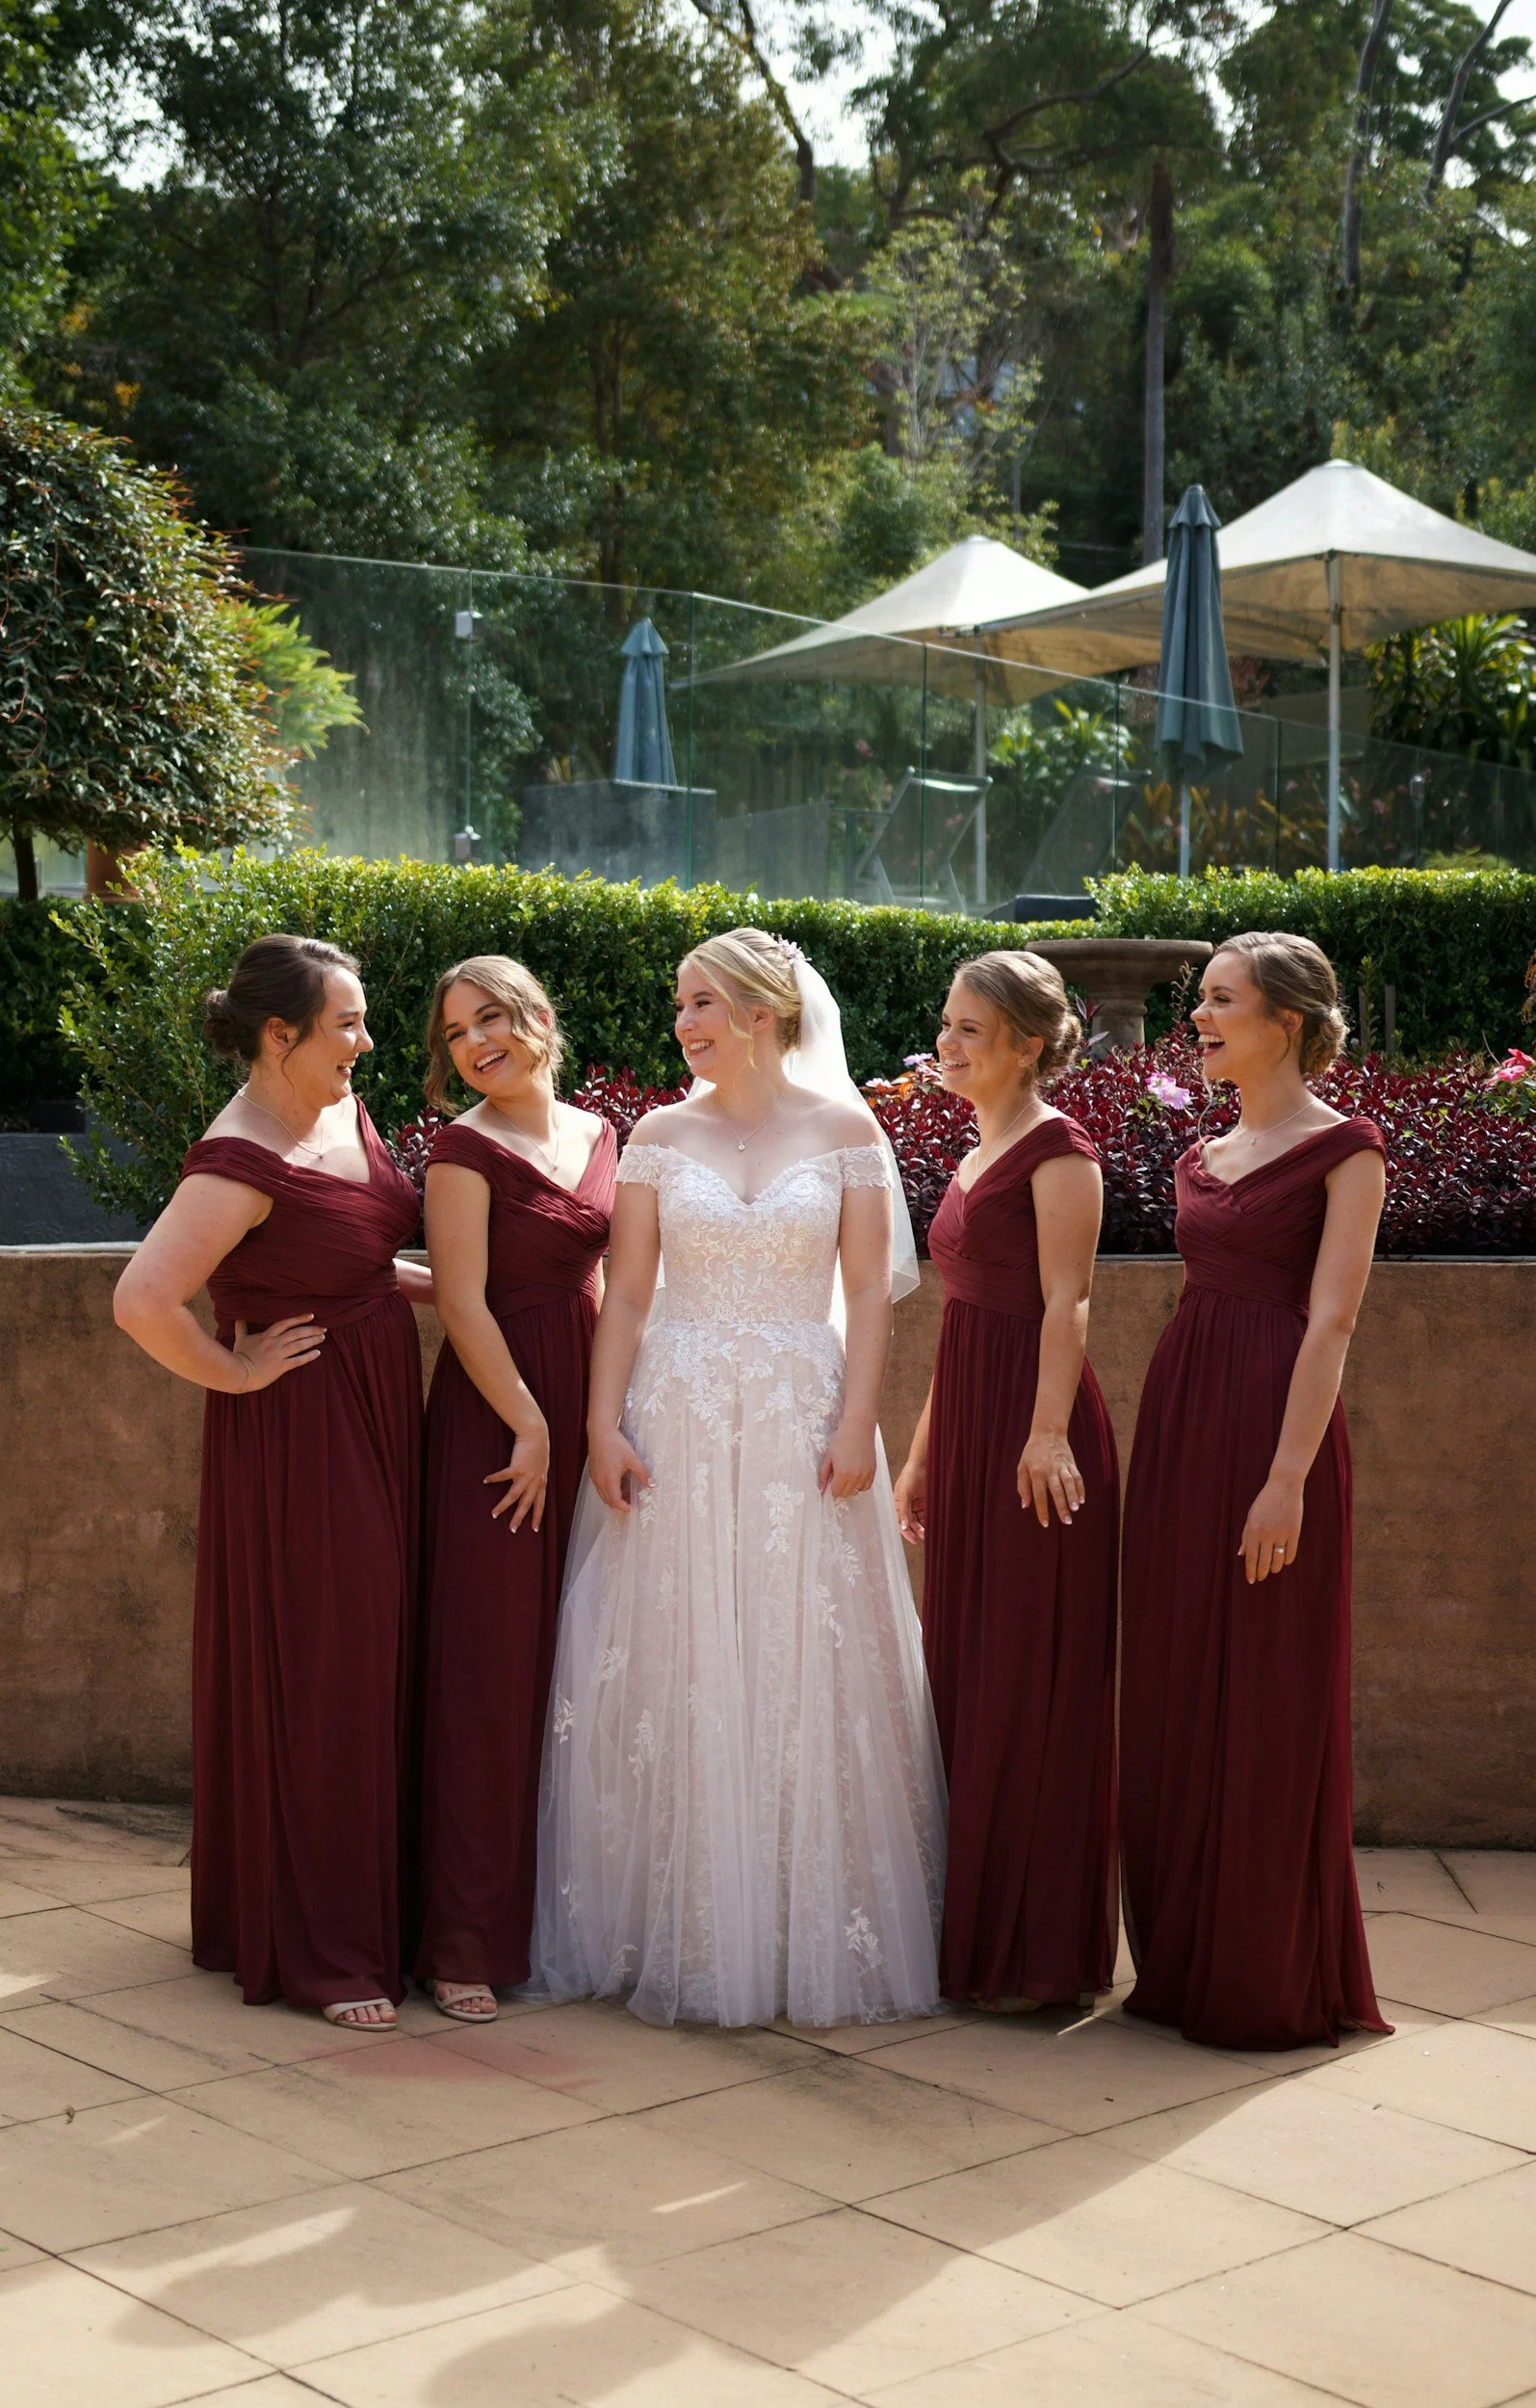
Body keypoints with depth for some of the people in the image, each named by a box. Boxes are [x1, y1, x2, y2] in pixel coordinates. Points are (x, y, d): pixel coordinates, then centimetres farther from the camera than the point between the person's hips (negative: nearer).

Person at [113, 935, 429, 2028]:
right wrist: (234, 1371, -17)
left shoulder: (345, 1113, 7)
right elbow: (143, 1300, -30)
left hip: (377, 1424, 9)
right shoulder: (242, 1162, -21)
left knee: (374, 1666, 15)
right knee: (310, 1681, -2)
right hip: (298, 1438, -9)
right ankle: (314, 1950, 9)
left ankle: (367, 1906, 28)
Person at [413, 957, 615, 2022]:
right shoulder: (467, 1148, -7)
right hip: (496, 1407, -6)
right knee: (490, 1666, -4)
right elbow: (463, 1302, -11)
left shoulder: (598, 1135, 12)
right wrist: (529, 1425, -13)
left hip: (586, 1409, 6)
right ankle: (468, 1939, 3)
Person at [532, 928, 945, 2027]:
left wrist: (856, 1423, -9)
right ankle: (675, 1931, 14)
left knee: (807, 1671, 1)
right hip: (677, 1418, 1)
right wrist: (604, 1425, -5)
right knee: (670, 1674, 2)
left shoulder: (844, 1130, 3)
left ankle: (814, 1933, 13)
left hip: (803, 1417, -1)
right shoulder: (661, 1135, 7)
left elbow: (870, 1288, 0)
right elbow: (627, 1293, 4)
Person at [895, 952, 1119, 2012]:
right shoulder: (975, 1157, 19)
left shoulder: (1058, 1147, -7)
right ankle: (975, 1933, 21)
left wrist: (1048, 1428, -28)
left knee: (1033, 1682, -5)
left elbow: (1066, 1303, -17)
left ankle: (1043, 1955, 3)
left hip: (1032, 1432, -9)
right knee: (967, 1674, 11)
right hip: (967, 1428, 9)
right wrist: (922, 1452, 23)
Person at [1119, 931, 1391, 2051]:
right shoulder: (1205, 1159, 15)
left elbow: (1329, 1323, -13)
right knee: (1175, 1695, 10)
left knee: (1267, 1705, -1)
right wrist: (1171, 1452, 14)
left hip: (1275, 1424, -7)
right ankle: (1185, 1962, 21)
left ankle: (1272, 1980, 10)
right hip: (1178, 1421, 7)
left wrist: (1288, 1478, -19)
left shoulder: (1344, 1148, -5)